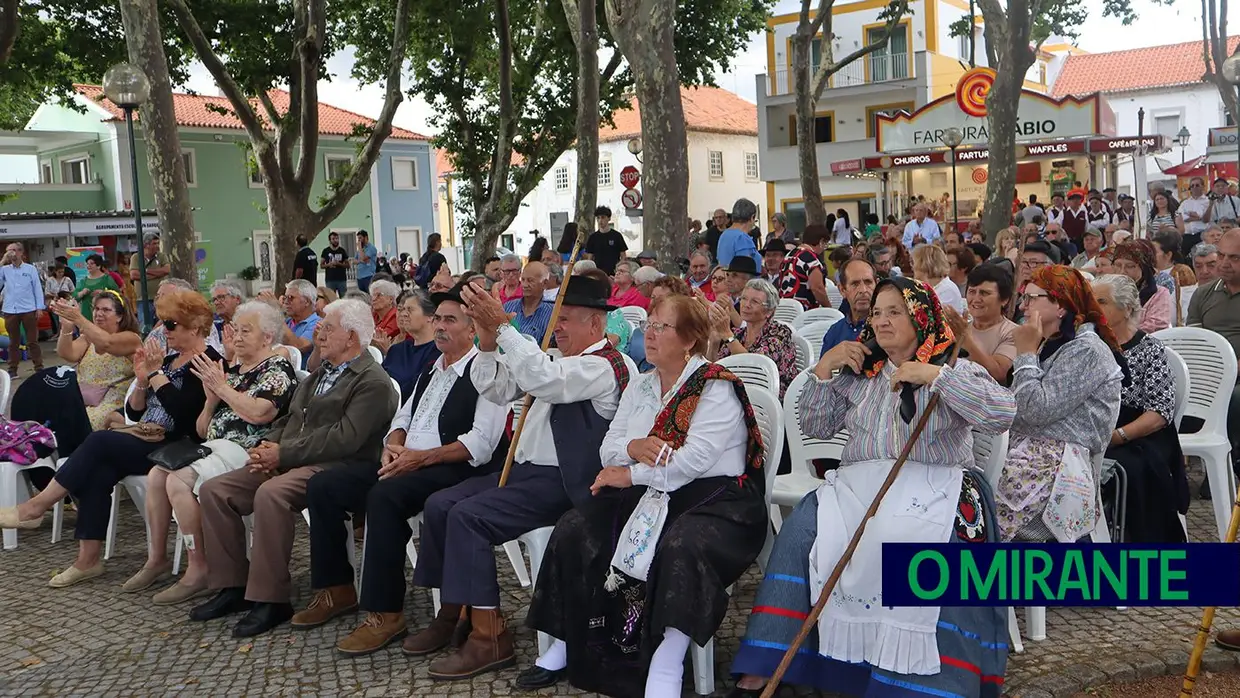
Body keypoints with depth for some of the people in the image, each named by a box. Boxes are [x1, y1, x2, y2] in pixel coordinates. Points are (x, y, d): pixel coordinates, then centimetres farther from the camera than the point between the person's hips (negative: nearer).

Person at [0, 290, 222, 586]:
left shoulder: (209, 362, -8)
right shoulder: (169, 358, 18)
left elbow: (180, 411, -22)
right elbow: (134, 413, 16)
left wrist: (156, 373, -14)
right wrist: (142, 380, -2)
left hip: (176, 448, -8)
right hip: (146, 440, 8)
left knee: (99, 441, -23)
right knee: (97, 473, -20)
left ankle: (36, 506, -11)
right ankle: (88, 560, -18)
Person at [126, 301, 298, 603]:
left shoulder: (278, 368, -3)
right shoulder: (231, 371, 20)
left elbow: (258, 413, -24)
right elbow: (202, 431, 20)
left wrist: (222, 387, -11)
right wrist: (211, 399, 1)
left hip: (245, 451, -8)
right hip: (213, 447, 8)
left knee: (179, 481, -26)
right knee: (156, 474, -10)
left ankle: (199, 571, -18)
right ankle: (157, 559, 1)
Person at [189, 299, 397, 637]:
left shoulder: (373, 382, -7)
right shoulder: (318, 374, 23)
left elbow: (345, 438, -19)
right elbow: (288, 419, 23)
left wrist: (283, 453, -18)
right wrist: (267, 448, 1)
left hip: (333, 468, -9)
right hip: (288, 462, 9)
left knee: (270, 494, -35)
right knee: (214, 490, -5)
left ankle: (270, 599, -23)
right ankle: (232, 586, 3)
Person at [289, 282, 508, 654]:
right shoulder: (432, 369, 21)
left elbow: (481, 444, -16)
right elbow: (403, 417, 23)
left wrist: (422, 457, -21)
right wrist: (393, 445, 0)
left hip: (453, 469, -9)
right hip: (407, 462, 9)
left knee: (385, 495, -36)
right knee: (323, 486, -4)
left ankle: (385, 614, -27)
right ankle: (336, 589, 7)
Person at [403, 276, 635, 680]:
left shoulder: (607, 365, -13)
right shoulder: (558, 360, 17)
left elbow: (543, 380, -30)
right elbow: (496, 389, 13)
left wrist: (502, 325, -30)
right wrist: (487, 339, -3)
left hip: (561, 483, -9)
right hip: (526, 470, 10)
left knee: (468, 515, -23)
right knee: (439, 506, -1)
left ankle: (489, 636, -16)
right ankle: (451, 613, 11)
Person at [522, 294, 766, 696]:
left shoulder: (716, 387, -6)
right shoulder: (639, 388, 17)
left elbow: (695, 459, -18)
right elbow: (609, 449, 10)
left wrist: (630, 475, -12)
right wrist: (632, 448, -14)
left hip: (714, 497, -6)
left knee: (682, 548, -38)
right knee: (575, 530, -14)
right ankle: (564, 648, -4)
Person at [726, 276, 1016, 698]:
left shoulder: (954, 370, 9)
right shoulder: (859, 371, 19)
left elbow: (1002, 415, -8)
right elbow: (816, 428, 19)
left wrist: (936, 376, -13)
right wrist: (824, 369, 6)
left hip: (932, 486, -3)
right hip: (858, 484, 3)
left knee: (921, 543, -37)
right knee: (802, 530, -26)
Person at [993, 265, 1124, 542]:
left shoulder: (1087, 350, -7)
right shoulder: (1052, 345, 20)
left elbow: (1036, 410, -17)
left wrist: (1026, 353, -8)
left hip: (1057, 465, -8)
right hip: (1031, 456, 8)